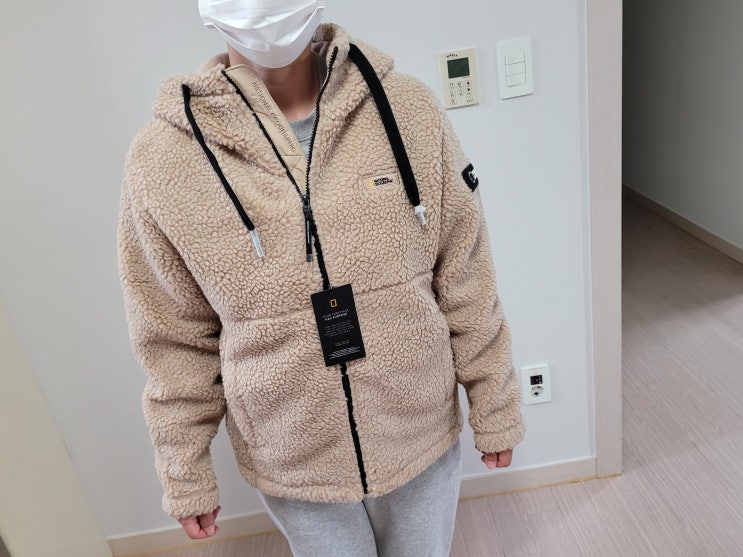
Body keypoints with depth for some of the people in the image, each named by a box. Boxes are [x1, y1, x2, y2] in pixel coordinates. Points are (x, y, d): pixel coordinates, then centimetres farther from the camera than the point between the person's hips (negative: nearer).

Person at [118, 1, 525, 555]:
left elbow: (467, 286, -6)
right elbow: (176, 341, -5)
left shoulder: (410, 111, -13)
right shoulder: (162, 158, -14)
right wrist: (185, 476, 4)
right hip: (292, 468, 0)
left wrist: (494, 410, 3)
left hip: (424, 442, 1)